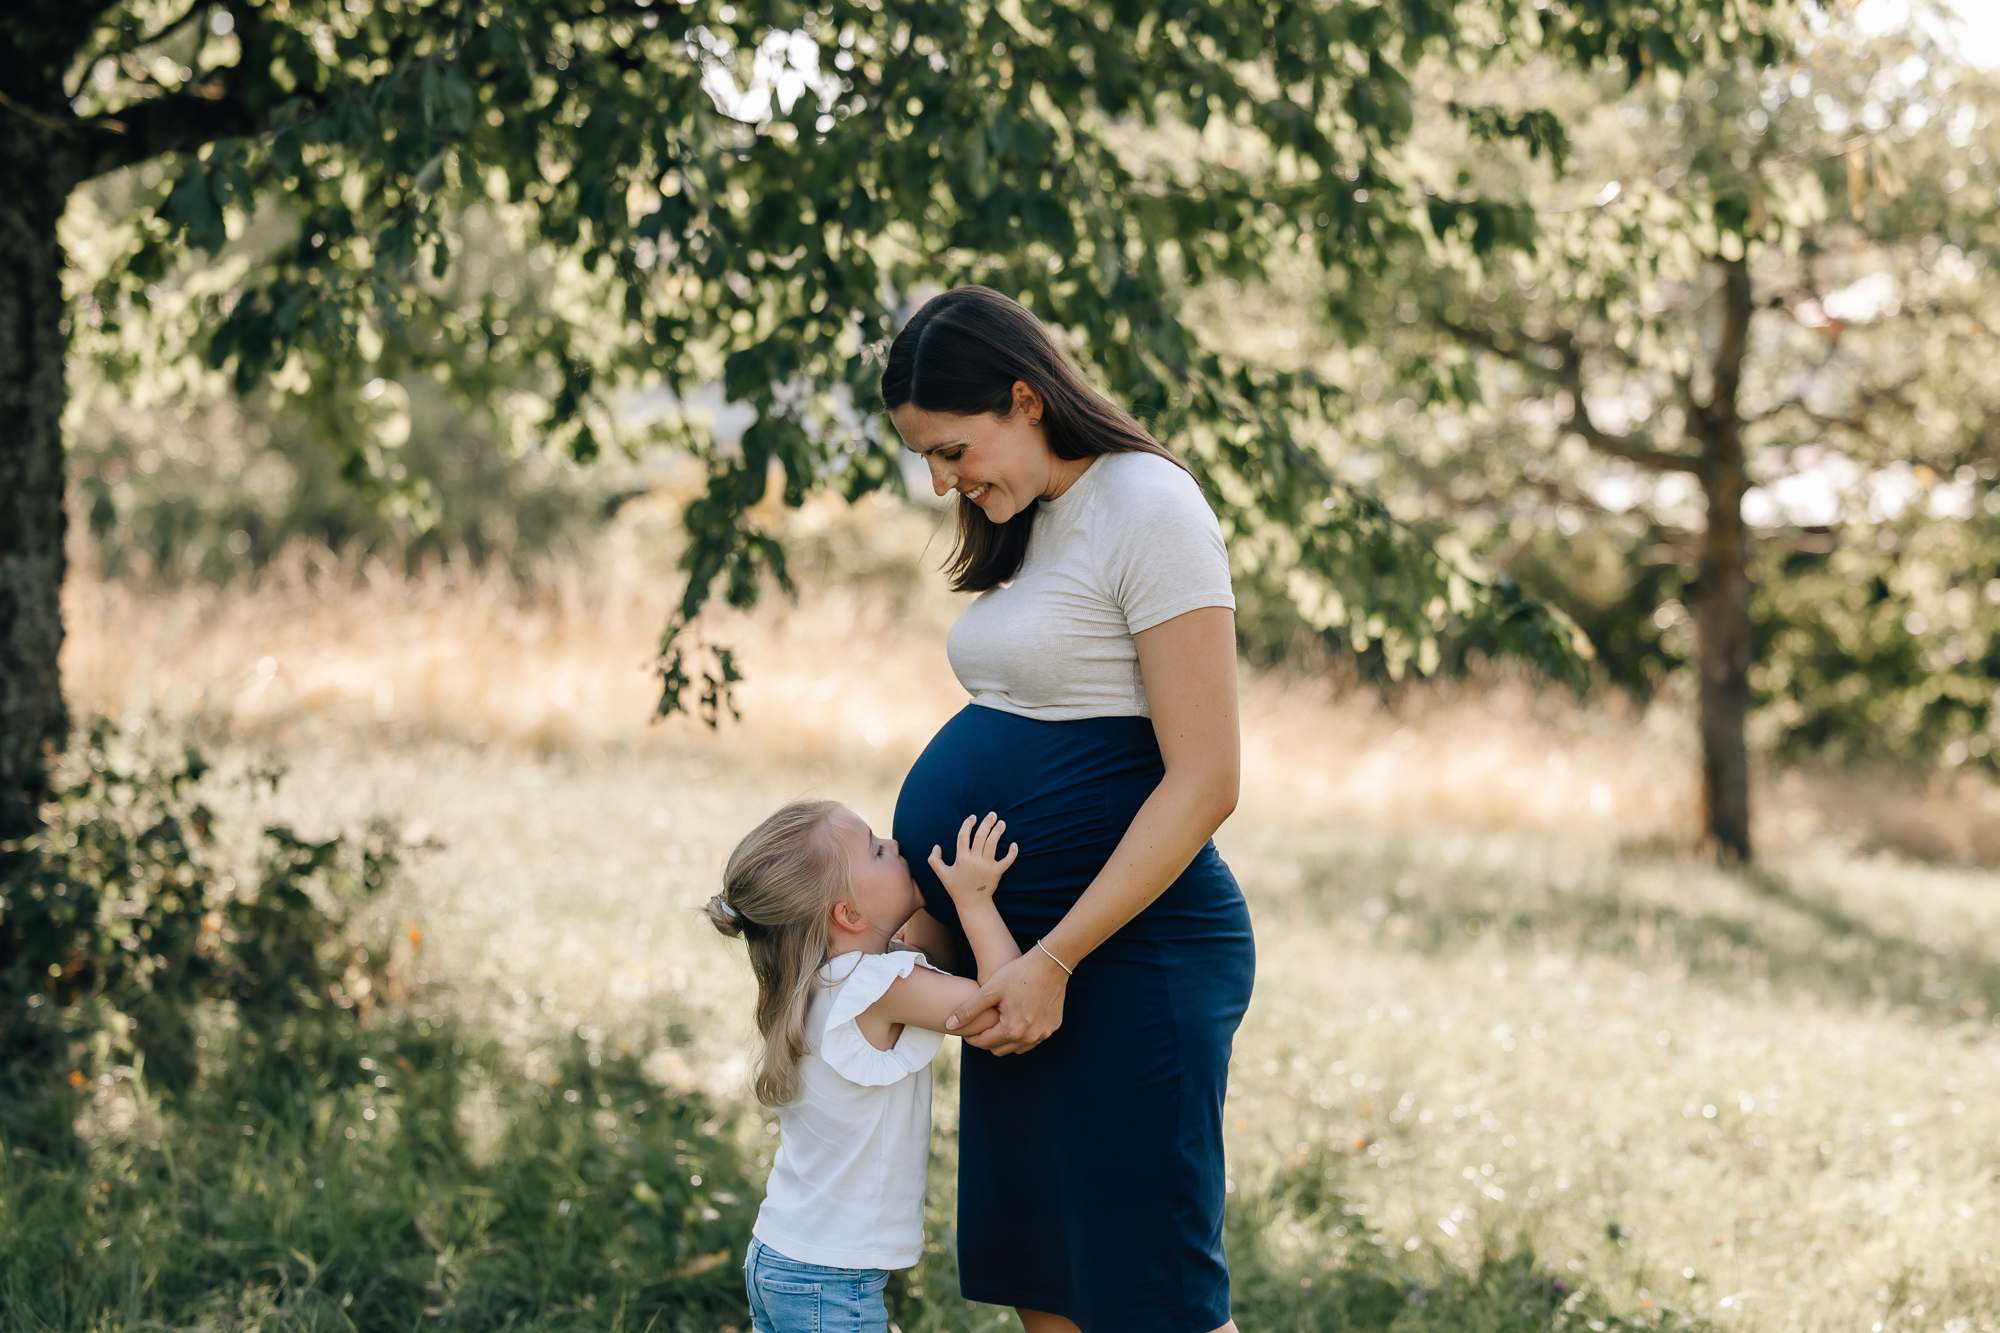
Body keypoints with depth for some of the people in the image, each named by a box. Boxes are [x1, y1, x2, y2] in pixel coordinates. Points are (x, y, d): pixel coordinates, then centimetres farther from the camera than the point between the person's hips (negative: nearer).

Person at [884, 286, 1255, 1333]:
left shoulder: (1149, 509, -13)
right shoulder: (1032, 527, 15)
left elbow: (1203, 783, -18)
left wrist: (1054, 961, -19)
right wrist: (933, 927, 7)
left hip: (1131, 960, -9)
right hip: (1026, 951, 9)